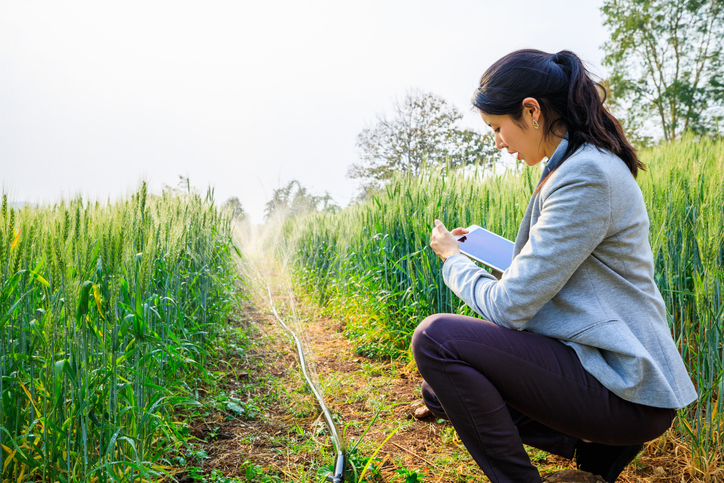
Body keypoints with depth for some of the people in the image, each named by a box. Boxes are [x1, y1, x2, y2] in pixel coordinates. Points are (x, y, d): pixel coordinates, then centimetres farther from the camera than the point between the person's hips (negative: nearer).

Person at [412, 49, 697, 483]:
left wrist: (453, 257, -4)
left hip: (627, 392, -10)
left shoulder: (586, 176, -21)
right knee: (440, 390, 16)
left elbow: (510, 307, -21)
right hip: (621, 369, 10)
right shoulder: (585, 163, 10)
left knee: (436, 337, -19)